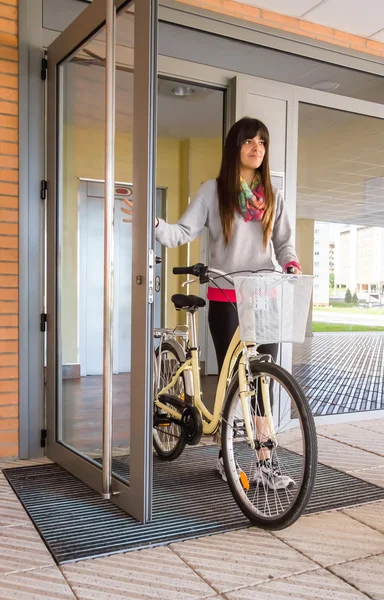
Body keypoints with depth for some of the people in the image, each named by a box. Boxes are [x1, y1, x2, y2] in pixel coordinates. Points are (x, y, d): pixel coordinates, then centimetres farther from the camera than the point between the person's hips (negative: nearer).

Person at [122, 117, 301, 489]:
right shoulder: (212, 191, 1)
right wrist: (154, 224, -24)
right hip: (226, 298, -3)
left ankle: (264, 462, 9)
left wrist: (292, 265, -8)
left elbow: (283, 242, 12)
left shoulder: (272, 196, 12)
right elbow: (184, 233, -6)